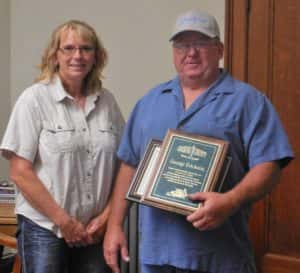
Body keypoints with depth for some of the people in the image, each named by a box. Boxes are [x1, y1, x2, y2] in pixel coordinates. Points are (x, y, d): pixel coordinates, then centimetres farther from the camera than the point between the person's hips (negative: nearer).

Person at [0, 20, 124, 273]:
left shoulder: (107, 101, 4)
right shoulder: (34, 99, -5)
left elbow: (123, 167, 8)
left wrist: (106, 216, -3)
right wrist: (64, 221, -10)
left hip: (95, 230, 3)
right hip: (44, 229, -3)